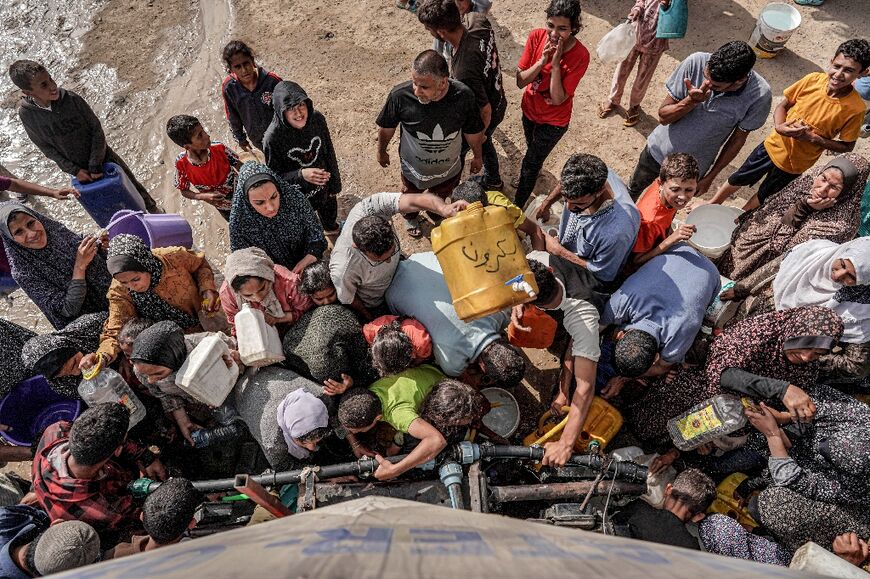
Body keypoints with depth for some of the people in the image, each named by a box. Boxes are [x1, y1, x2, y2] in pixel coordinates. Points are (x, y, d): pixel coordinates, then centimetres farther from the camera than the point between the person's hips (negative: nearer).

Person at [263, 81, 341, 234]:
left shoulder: (317, 119, -22)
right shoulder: (273, 138, -33)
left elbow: (329, 152, -6)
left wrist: (334, 184, 4)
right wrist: (301, 175, -40)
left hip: (323, 187, 4)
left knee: (329, 214, 34)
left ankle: (331, 229, 69)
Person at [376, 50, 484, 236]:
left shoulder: (464, 96, -32)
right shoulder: (400, 95, -35)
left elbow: (473, 131, -12)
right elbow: (386, 128, -14)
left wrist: (478, 156, 5)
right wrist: (381, 152, 3)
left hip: (449, 168, 1)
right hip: (414, 168, -1)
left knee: (441, 195, 33)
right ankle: (411, 217, 66)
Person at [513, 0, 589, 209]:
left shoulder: (580, 56, -29)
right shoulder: (536, 37, -20)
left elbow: (557, 99, -28)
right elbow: (520, 82, -17)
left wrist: (556, 63, -35)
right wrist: (542, 60, -31)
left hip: (553, 120, -4)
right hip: (530, 108, 4)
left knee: (531, 162, 7)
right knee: (533, 152, 30)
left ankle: (516, 207, 28)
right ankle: (529, 176, 61)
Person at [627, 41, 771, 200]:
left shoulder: (760, 95, -27)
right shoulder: (696, 62, -26)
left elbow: (738, 139, -10)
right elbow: (663, 116, -17)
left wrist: (710, 177, -4)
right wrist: (691, 101, -36)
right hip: (657, 150, 1)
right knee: (633, 190, 24)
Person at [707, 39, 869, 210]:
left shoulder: (855, 108, -22)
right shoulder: (813, 80, -17)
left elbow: (847, 146, -11)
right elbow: (783, 106, -4)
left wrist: (812, 138, -24)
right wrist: (779, 127, -24)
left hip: (795, 164, -1)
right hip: (775, 145, 2)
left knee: (764, 194, 19)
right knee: (739, 178, 18)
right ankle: (713, 204, 42)